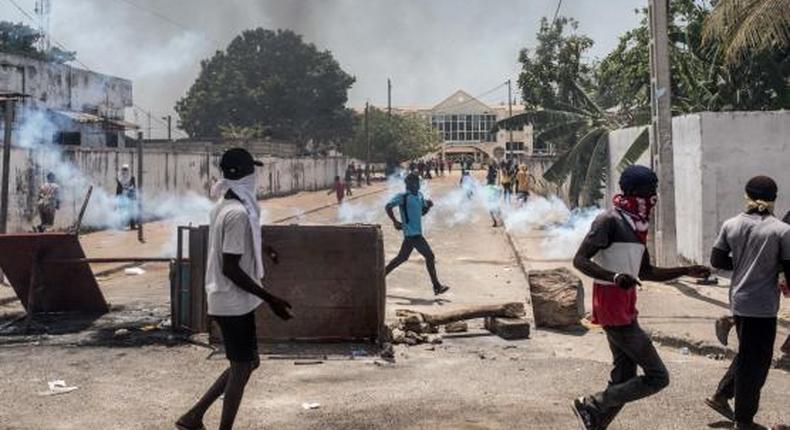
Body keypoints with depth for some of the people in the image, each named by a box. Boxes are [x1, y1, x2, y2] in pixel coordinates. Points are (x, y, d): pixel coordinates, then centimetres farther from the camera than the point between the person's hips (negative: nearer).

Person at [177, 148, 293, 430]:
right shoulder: (239, 213, -21)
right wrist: (270, 298, -22)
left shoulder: (223, 207, 9)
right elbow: (230, 268, -24)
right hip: (235, 302, -10)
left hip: (225, 300, 10)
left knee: (247, 362, 18)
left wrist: (262, 249, 39)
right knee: (242, 367, 2)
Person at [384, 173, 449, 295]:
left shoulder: (419, 196, 15)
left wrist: (428, 206, 1)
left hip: (416, 233, 9)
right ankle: (437, 286, -5)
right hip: (412, 233, -9)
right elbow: (388, 206, -17)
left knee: (402, 257, 16)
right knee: (429, 256, -9)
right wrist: (395, 221, -18)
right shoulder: (403, 196, -10)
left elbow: (422, 212, 21)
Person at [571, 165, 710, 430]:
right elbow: (580, 260, -20)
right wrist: (614, 277, -35)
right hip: (613, 308, -9)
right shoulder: (610, 220, -14)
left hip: (626, 308, 9)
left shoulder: (637, 225, 14)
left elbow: (646, 272, 23)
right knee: (657, 377, -6)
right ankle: (591, 406, 0)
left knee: (624, 378, 13)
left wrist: (686, 271, 16)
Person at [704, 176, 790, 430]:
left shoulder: (730, 225, 0)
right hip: (763, 305, -5)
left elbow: (717, 261, 5)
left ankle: (720, 396, 29)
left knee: (747, 355, 25)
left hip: (738, 300, 5)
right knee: (755, 362, 7)